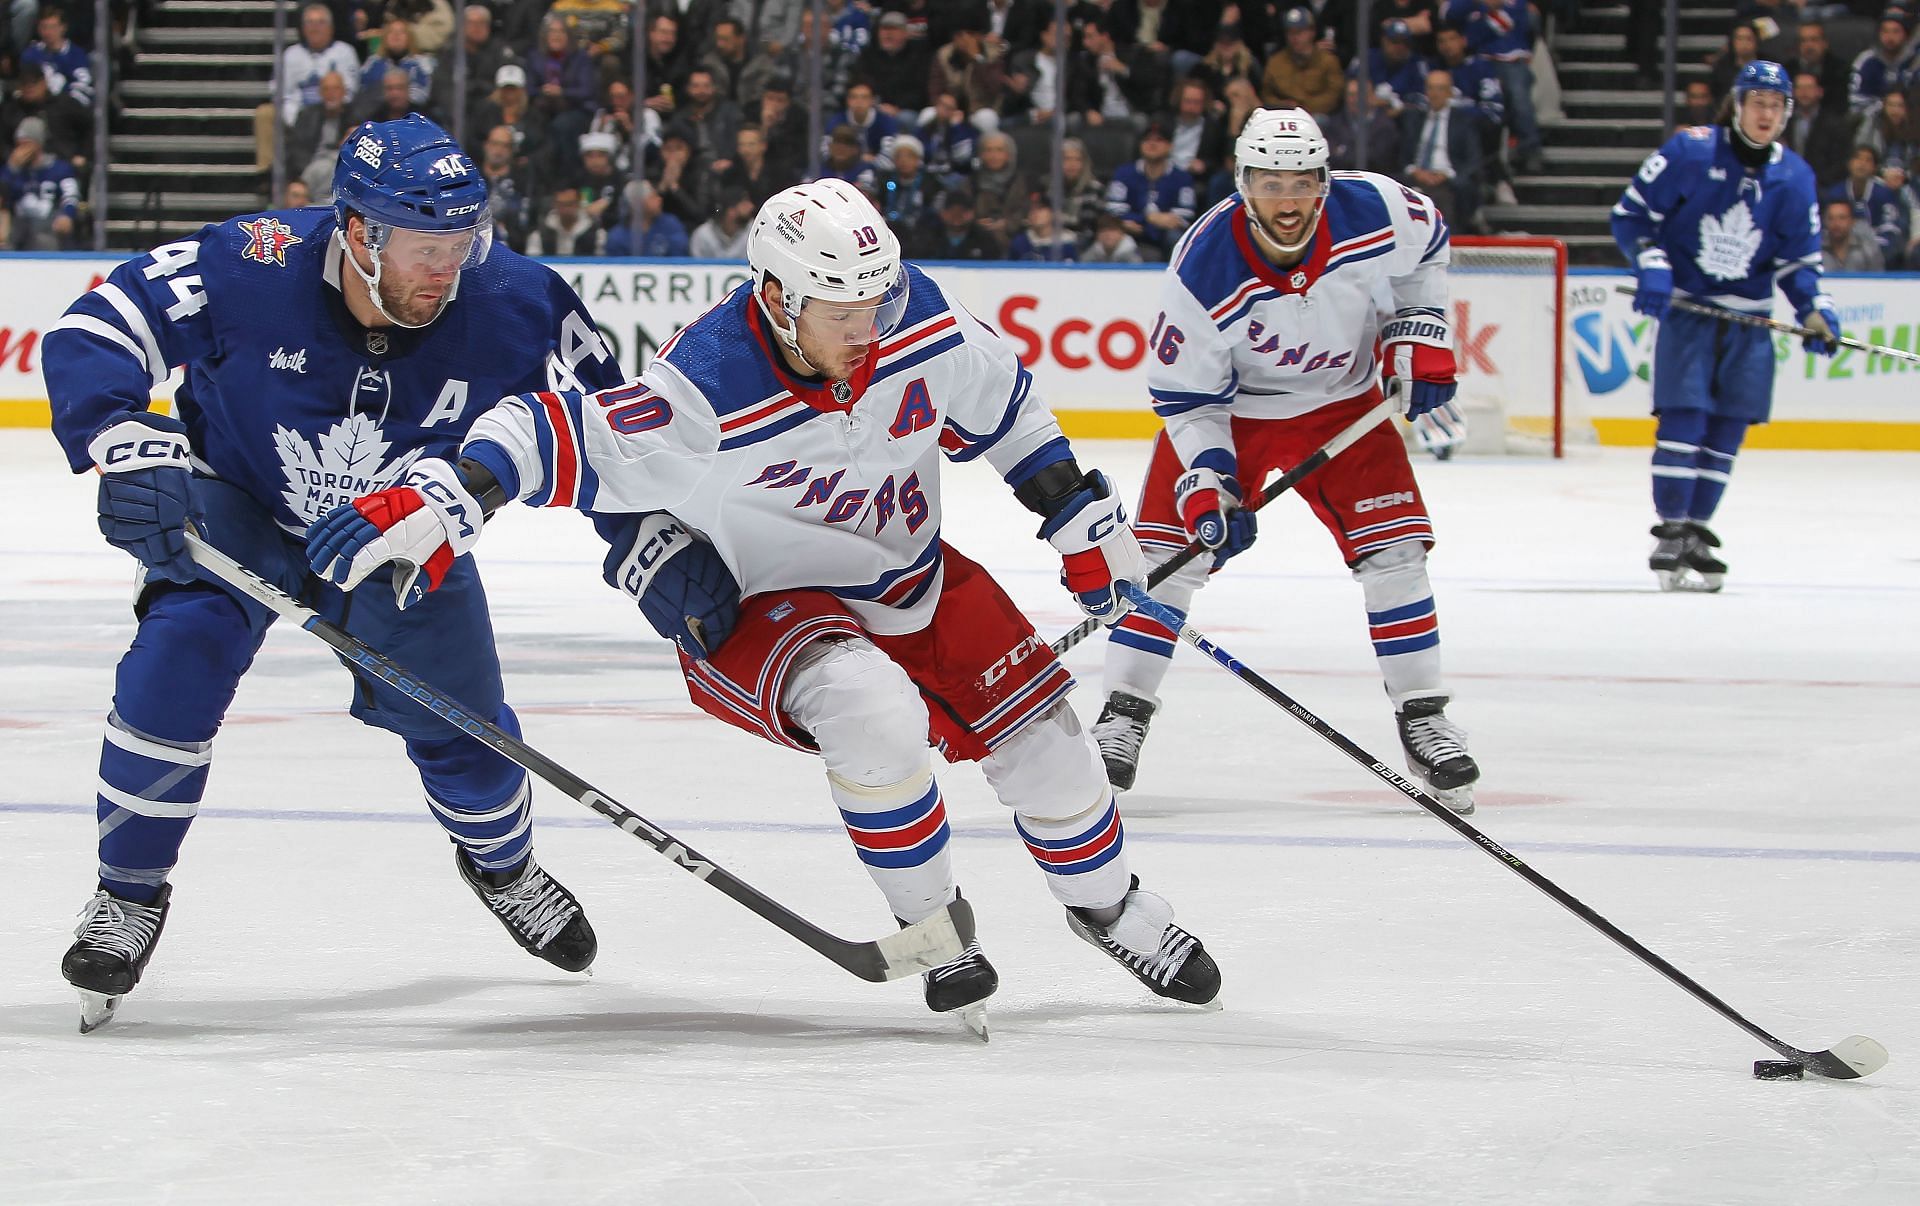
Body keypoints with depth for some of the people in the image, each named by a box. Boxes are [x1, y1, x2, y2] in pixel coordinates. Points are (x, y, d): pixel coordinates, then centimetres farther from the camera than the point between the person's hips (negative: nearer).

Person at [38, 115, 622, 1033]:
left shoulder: (511, 304, -27)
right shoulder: (252, 269, -34)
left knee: (455, 712, 3)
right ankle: (129, 893, -4)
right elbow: (95, 330, -27)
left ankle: (500, 861, 39)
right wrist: (132, 448, -41)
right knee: (178, 663, -24)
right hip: (236, 504, -2)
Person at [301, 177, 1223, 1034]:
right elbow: (557, 436, -38)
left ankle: (1106, 902, 36)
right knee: (875, 713, -34)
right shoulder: (705, 398, -35)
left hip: (911, 577, 6)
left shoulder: (923, 330, -18)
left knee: (1037, 733, 4)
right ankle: (932, 929, -10)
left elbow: (1002, 405, 2)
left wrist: (1079, 513, 7)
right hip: (759, 603, -5)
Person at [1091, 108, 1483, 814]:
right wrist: (1208, 483, -29)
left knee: (1392, 546, -8)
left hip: (1343, 402, 2)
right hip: (1226, 405, -2)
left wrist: (1419, 333, -5)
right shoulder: (1202, 272, -31)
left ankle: (1423, 720, 3)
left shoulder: (1374, 210, -25)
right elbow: (1186, 397, -19)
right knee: (1171, 553, -11)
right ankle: (1122, 719, 0)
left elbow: (1428, 245, 2)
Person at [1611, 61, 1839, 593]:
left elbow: (1798, 257, 9)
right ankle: (1669, 538, -11)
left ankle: (1696, 530, 13)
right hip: (1686, 305, -4)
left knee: (1728, 427, 3)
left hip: (1749, 318, 4)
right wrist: (1651, 264, -19)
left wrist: (1813, 308, -6)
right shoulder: (1691, 151, -10)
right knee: (1683, 416, -13)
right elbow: (1631, 211, -5)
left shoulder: (1794, 176, 3)